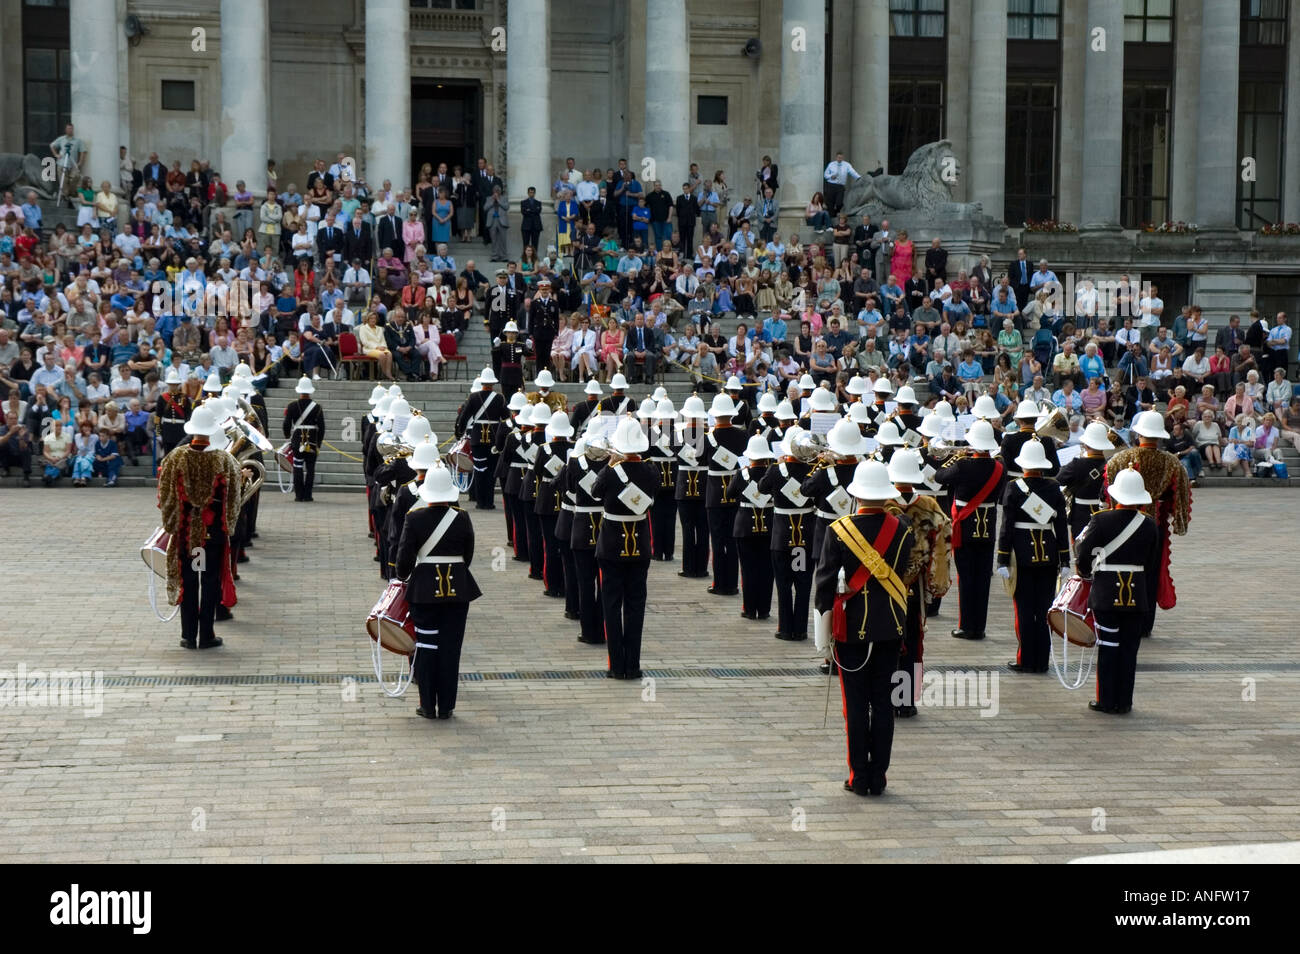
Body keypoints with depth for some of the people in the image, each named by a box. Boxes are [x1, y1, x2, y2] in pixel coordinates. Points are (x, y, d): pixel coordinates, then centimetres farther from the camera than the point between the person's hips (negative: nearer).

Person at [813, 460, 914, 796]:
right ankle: (878, 777, 11)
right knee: (883, 702, 8)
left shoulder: (839, 530, -11)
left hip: (852, 627, -2)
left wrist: (824, 637, -4)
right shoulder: (903, 529, -3)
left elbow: (824, 583, -9)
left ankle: (859, 777, 7)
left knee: (856, 703, 4)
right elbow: (906, 576, 6)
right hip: (890, 628, 2)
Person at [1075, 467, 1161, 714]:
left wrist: (1086, 573, 17)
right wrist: (1149, 605, 15)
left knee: (1108, 647, 5)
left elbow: (1084, 554, -5)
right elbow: (1153, 568, 6)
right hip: (1137, 597, 2)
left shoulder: (1101, 520, -10)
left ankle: (1106, 701, 9)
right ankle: (1124, 702, 12)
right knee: (1129, 648, 9)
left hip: (1106, 594, -2)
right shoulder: (1150, 525, 0)